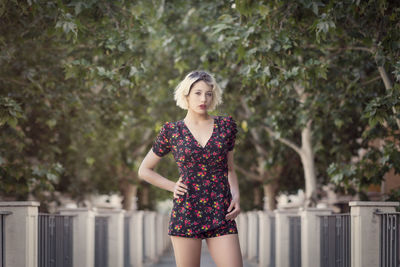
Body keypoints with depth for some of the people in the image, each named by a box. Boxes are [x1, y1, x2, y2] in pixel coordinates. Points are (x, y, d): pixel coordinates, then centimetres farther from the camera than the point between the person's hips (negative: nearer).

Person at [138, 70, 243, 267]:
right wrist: (173, 187, -1)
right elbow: (144, 170, 13)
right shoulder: (172, 131, 3)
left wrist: (236, 197, 1)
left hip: (221, 215, 1)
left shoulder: (225, 125, 8)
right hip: (186, 213, -1)